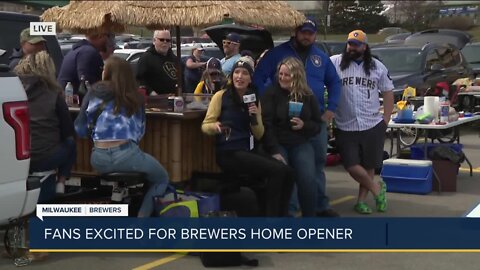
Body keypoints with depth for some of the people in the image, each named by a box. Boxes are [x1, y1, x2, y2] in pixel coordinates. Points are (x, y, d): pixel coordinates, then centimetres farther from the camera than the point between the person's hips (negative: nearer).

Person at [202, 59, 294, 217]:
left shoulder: (255, 100, 14)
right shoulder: (221, 96, -1)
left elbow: (259, 136, 14)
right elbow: (205, 125, -2)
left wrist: (256, 117, -5)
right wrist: (215, 126, -24)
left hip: (248, 151, 6)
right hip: (228, 153, -6)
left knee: (287, 172, -15)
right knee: (277, 170, -24)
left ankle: (281, 215, -1)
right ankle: (271, 215, -14)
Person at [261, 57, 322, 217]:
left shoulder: (308, 97, 8)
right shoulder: (271, 94, -1)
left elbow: (317, 125, 13)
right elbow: (266, 124, -11)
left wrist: (304, 125, -11)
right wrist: (274, 151, -21)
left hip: (300, 145, 2)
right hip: (277, 145, -2)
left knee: (308, 180, -20)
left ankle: (310, 216, -3)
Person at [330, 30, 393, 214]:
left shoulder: (377, 67, 6)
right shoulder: (335, 63, -3)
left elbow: (388, 92, 11)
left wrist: (386, 120, 4)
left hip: (373, 126, 2)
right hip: (345, 128, -2)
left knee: (368, 166, 9)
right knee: (352, 166, -6)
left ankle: (361, 200, 24)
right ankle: (376, 189, 18)